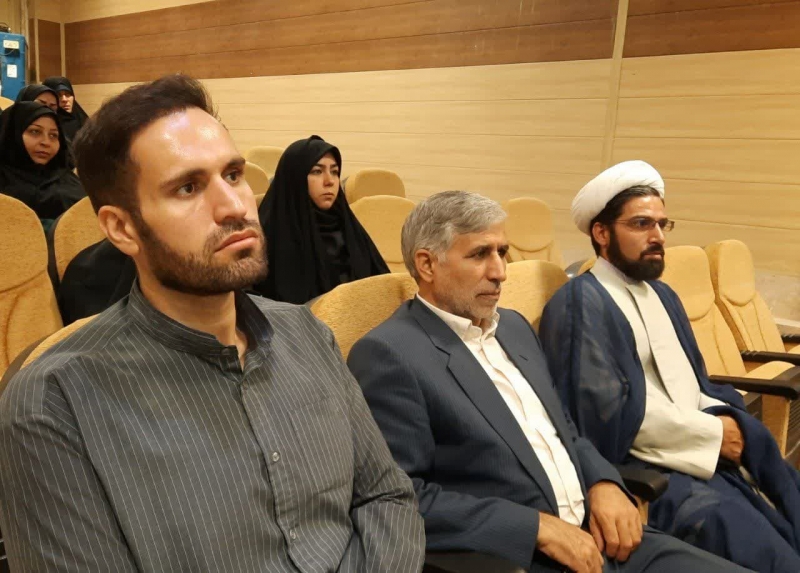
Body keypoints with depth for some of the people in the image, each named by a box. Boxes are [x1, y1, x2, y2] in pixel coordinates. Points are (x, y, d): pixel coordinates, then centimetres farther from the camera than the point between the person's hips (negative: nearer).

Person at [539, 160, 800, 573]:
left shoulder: (662, 294, 18)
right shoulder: (579, 303, -10)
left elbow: (693, 385, 17)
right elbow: (611, 414, -17)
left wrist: (724, 421, -5)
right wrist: (713, 432, -11)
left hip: (704, 446, 8)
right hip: (639, 463, -8)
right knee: (734, 524, -28)